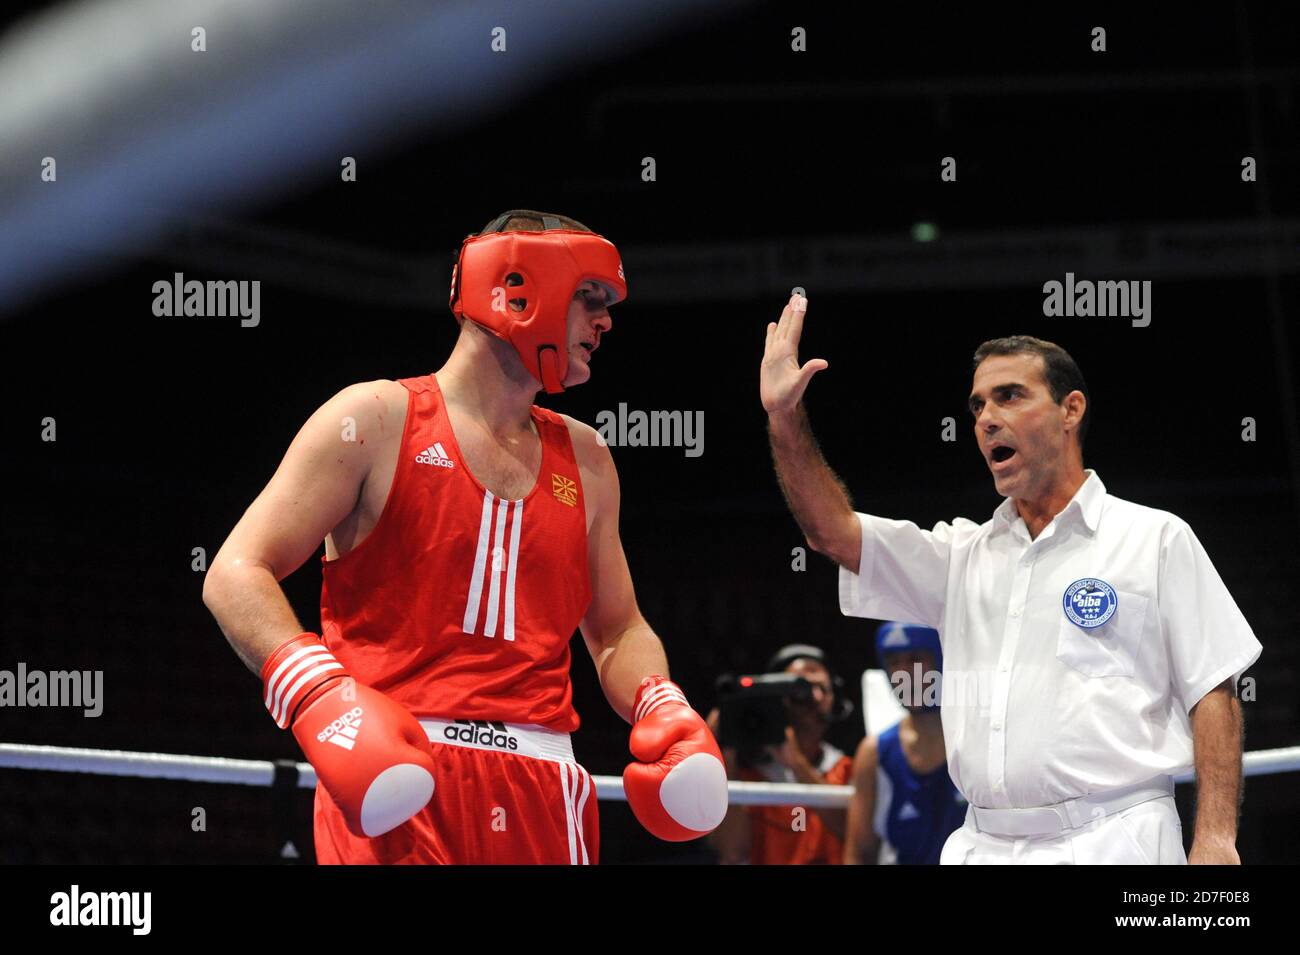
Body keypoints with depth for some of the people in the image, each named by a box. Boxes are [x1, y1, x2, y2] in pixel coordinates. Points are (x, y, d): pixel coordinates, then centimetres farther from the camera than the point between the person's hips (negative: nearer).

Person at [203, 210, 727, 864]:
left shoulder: (584, 461, 20)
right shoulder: (376, 420, 3)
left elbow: (619, 631, 28)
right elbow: (235, 576, -3)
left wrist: (662, 709, 5)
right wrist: (319, 695, -20)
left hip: (542, 790, 5)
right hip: (390, 789, -5)